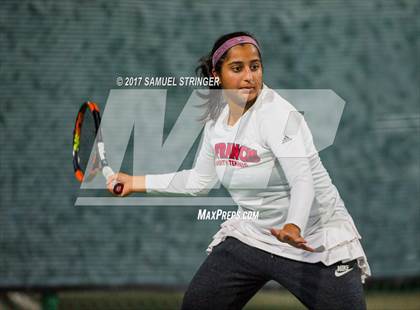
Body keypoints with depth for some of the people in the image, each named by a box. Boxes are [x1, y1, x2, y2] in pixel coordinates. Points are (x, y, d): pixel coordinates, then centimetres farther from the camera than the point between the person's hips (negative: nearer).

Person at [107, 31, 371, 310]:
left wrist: (293, 227, -54)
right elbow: (200, 180, 17)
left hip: (311, 242, -6)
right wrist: (136, 182, 17)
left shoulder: (277, 115, -22)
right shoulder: (217, 117, 0)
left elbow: (303, 181, -35)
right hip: (251, 235, 6)